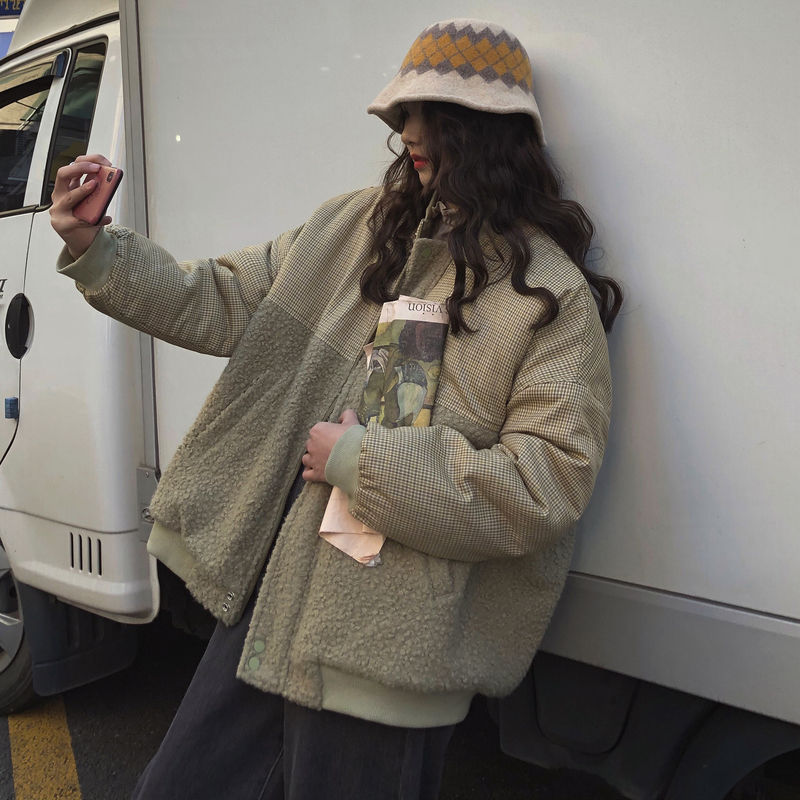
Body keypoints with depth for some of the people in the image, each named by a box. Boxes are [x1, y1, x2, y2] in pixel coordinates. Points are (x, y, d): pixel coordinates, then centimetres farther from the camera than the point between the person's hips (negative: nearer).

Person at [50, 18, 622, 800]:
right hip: (265, 601, 6)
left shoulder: (550, 293, -10)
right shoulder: (355, 225, 7)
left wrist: (360, 461, -18)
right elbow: (218, 303, 13)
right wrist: (95, 247, 3)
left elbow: (547, 486, -18)